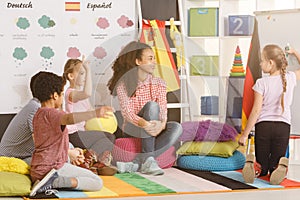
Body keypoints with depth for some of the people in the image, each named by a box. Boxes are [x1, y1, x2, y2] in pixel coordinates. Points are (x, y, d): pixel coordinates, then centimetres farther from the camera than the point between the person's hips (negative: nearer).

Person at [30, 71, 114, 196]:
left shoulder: (38, 114, 16)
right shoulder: (51, 113, -16)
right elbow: (69, 118, -40)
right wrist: (95, 113, -46)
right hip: (55, 166, -10)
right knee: (97, 183, -10)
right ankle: (55, 182, -21)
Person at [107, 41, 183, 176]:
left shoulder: (159, 84, 3)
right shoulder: (123, 85, -8)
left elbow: (163, 109, -10)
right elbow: (126, 112, -23)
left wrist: (162, 124, -35)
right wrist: (143, 123, -44)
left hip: (153, 130, 4)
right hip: (131, 130, -4)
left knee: (176, 127, -28)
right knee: (151, 106, -30)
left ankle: (135, 164, -35)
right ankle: (148, 160, -37)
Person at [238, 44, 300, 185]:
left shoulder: (261, 83, -8)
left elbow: (256, 111, -8)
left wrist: (245, 134, -2)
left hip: (263, 125, -2)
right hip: (283, 126, 2)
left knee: (262, 168, 12)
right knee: (275, 165, 9)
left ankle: (253, 167, -23)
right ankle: (280, 167, -27)